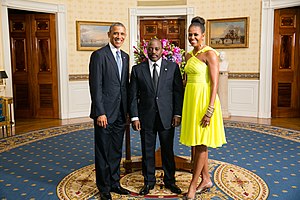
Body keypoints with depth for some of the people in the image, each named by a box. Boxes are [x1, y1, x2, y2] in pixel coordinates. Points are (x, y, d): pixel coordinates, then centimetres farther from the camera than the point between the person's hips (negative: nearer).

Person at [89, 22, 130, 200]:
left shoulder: (125, 57, 13)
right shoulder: (99, 55, -8)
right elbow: (95, 86, -13)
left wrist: (128, 109, 11)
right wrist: (100, 112, -18)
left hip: (120, 113, 7)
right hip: (105, 113, -6)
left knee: (116, 151, 16)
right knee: (103, 152, 6)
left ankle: (115, 183, 31)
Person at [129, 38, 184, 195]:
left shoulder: (173, 67, 2)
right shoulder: (137, 69, 3)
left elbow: (178, 91, 1)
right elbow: (133, 95, 2)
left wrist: (177, 114, -5)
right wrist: (134, 117, -5)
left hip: (167, 116, 0)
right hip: (146, 117, 1)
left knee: (168, 150, 10)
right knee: (147, 151, 9)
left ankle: (169, 180, 27)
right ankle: (149, 181, 25)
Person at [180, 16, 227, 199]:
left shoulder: (210, 54, -10)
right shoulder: (189, 55, 13)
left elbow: (215, 84, -15)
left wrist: (210, 110, -20)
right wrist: (185, 104, 15)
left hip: (204, 100, -8)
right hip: (190, 100, 8)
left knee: (201, 144, 0)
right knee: (197, 143, 13)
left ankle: (193, 185, 9)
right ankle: (206, 179, 27)